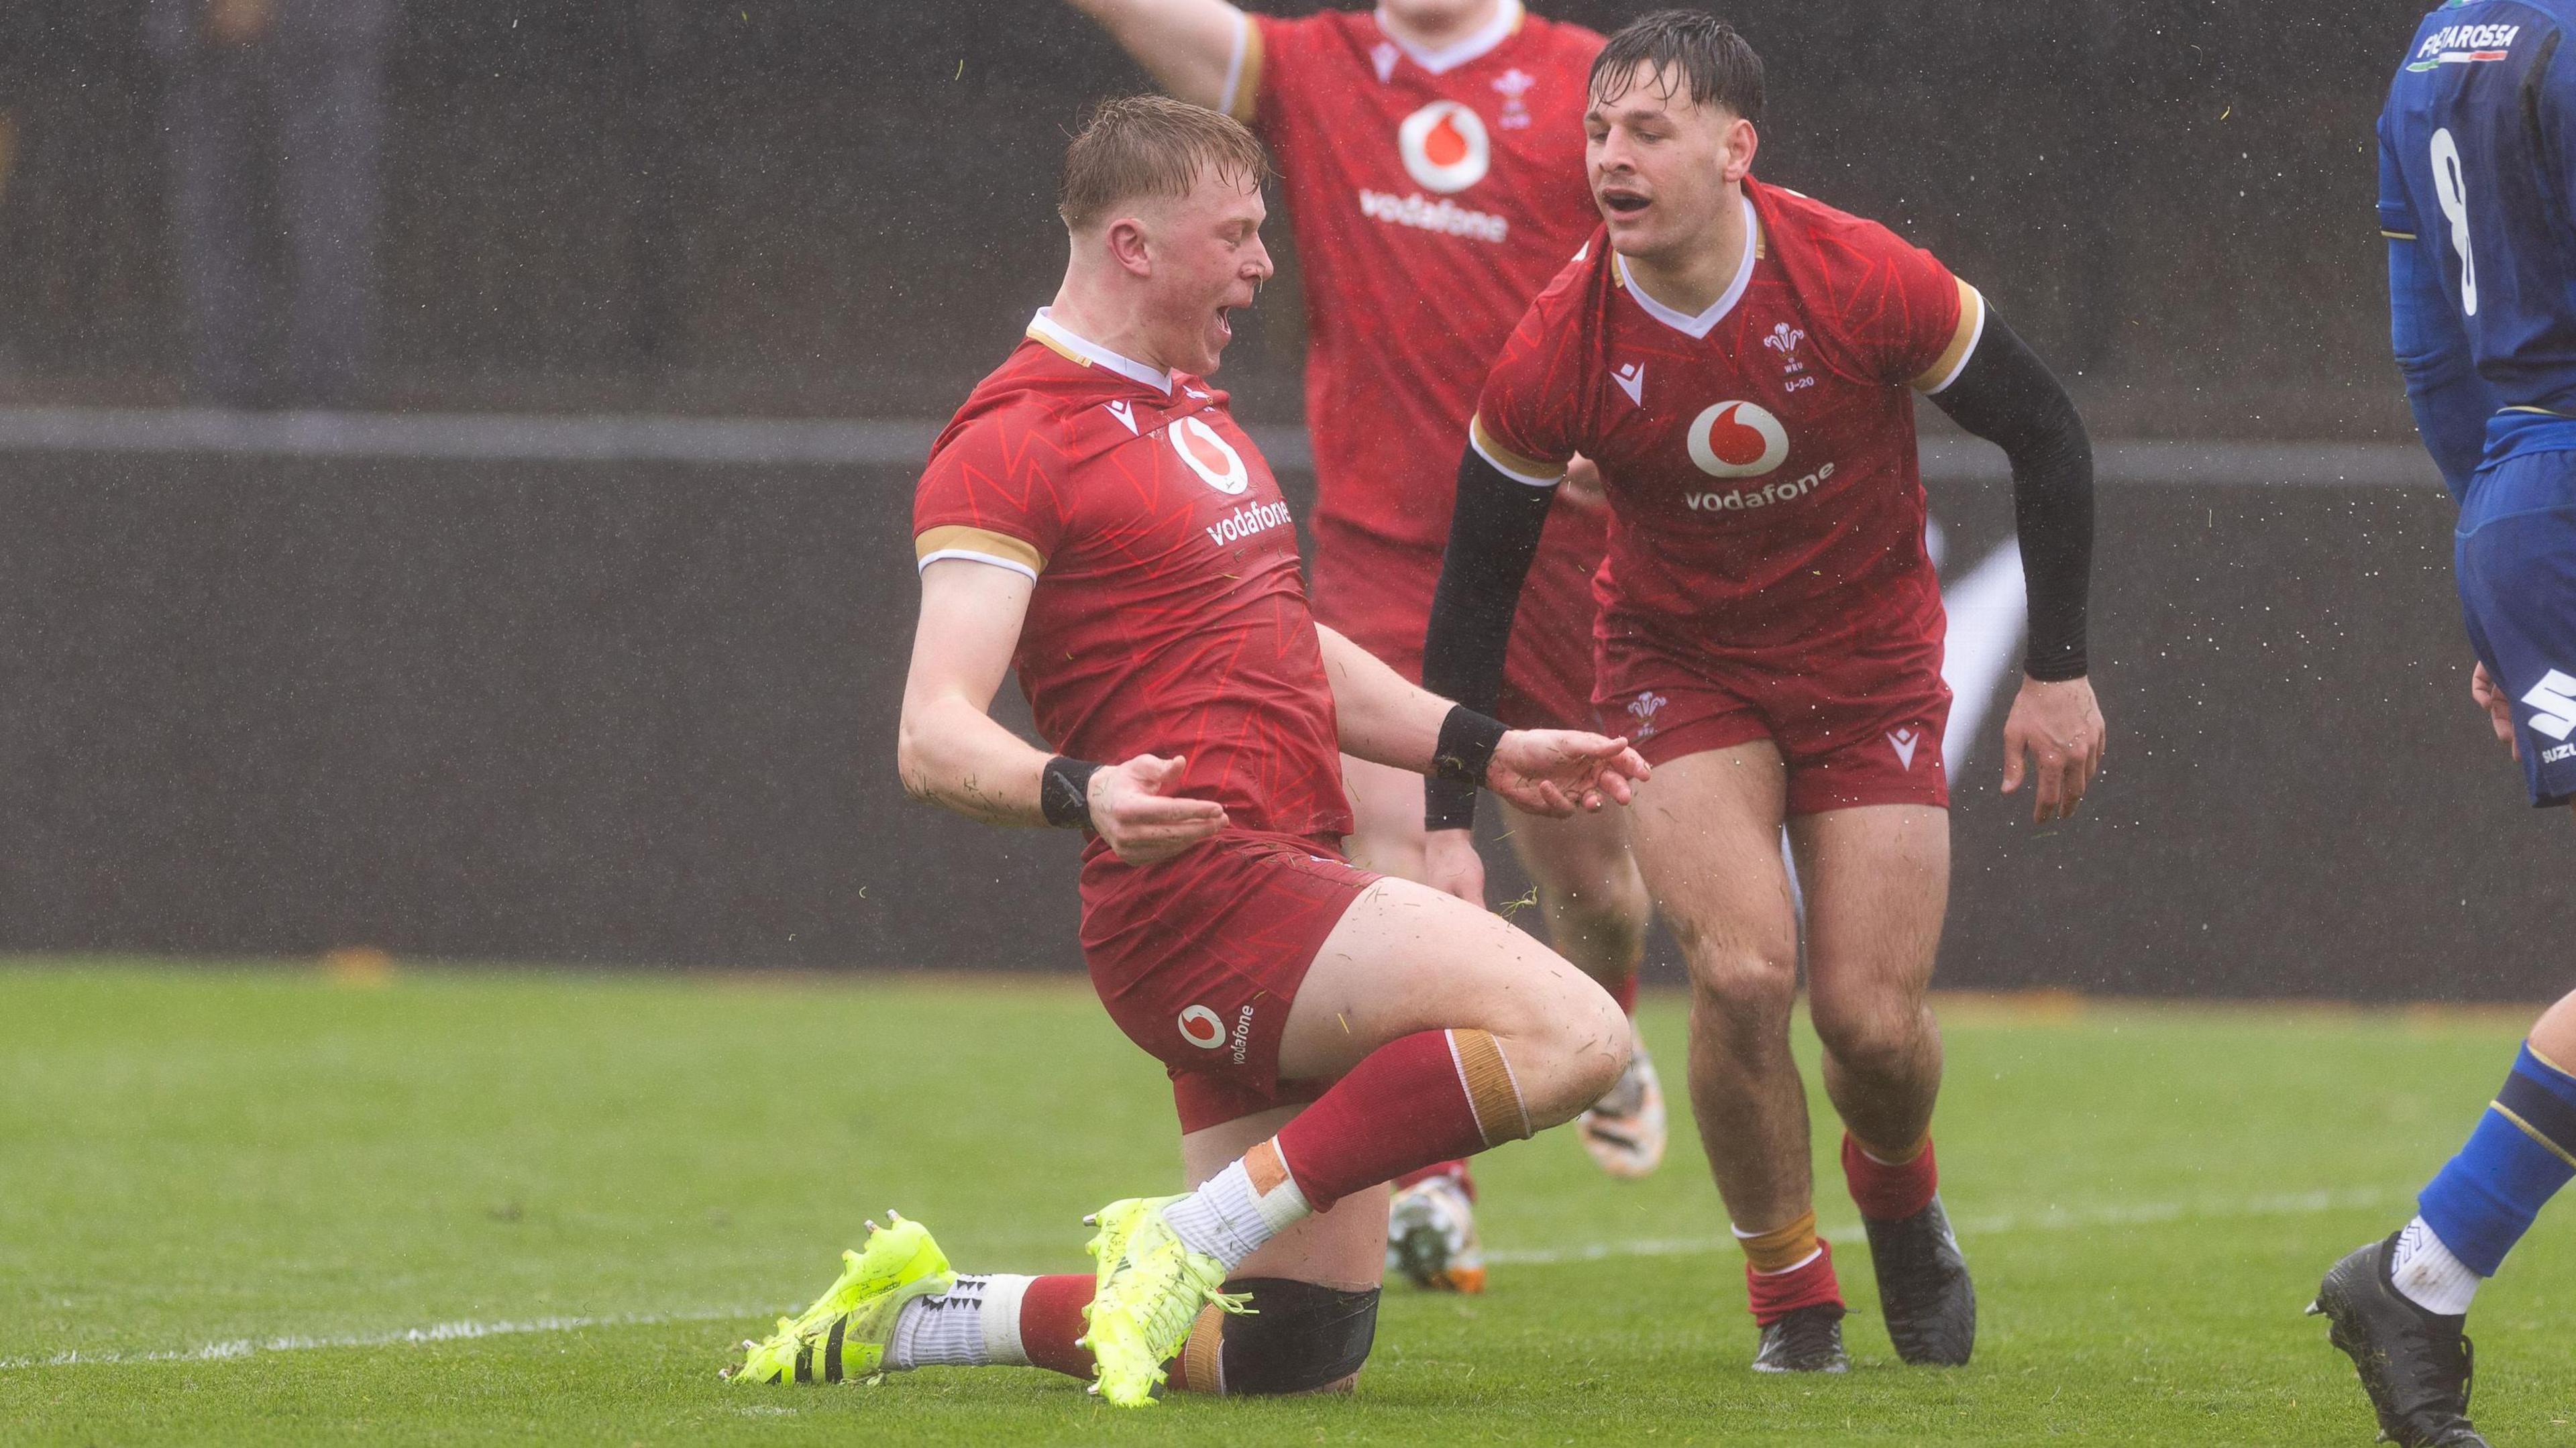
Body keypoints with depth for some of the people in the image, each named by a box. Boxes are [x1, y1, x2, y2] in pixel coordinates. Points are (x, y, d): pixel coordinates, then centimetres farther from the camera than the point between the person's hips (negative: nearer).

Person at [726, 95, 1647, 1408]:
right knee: (1571, 1032, -26)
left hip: (1286, 884, 10)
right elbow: (935, 740, -18)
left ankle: (922, 1316, 20)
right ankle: (1193, 1236, -20)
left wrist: (1481, 749, 24)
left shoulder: (1190, 412, 21)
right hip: (1200, 897, -10)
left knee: (1298, 1356, 8)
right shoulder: (1013, 443, -10)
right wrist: (1079, 793, -38)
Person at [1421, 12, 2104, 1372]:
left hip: (1870, 665, 0)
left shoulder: (1866, 282, -22)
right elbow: (1477, 581, -6)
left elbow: (2044, 434, -7)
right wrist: (1448, 823, -8)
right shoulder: (1556, 355, -19)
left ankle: (1898, 1193, 32)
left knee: (1872, 1018, -6)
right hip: (1680, 666, 0)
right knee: (1743, 970, -21)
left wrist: (2058, 671, -5)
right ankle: (1791, 1293, 2)